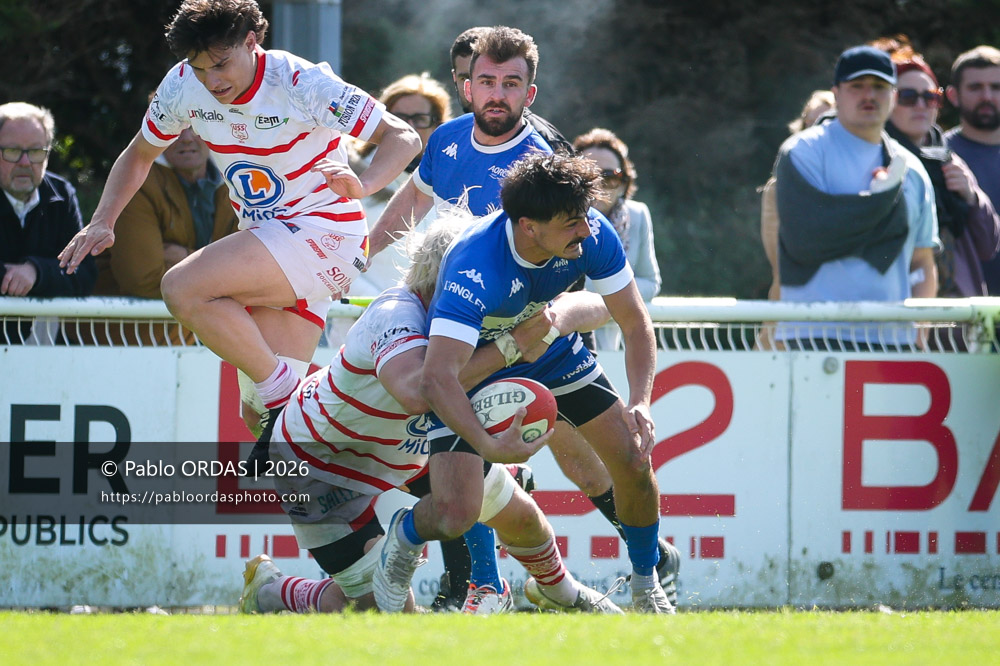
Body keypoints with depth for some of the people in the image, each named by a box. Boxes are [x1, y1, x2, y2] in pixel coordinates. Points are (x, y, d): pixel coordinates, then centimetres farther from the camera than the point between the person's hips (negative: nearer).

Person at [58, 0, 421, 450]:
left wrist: (362, 186, -38)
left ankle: (281, 393, -16)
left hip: (325, 233, -7)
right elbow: (139, 155, 15)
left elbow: (403, 137, -19)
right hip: (265, 239, 7)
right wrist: (102, 222, 0)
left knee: (182, 288, -24)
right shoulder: (183, 86, -3)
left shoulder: (301, 84, -20)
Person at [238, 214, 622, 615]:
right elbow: (416, 392, -61)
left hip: (410, 447, 8)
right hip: (319, 458, -8)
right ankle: (266, 591, 13)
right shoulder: (395, 316, -40)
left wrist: (550, 323, -38)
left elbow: (589, 305, -14)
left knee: (518, 515, 14)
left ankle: (561, 591, 50)